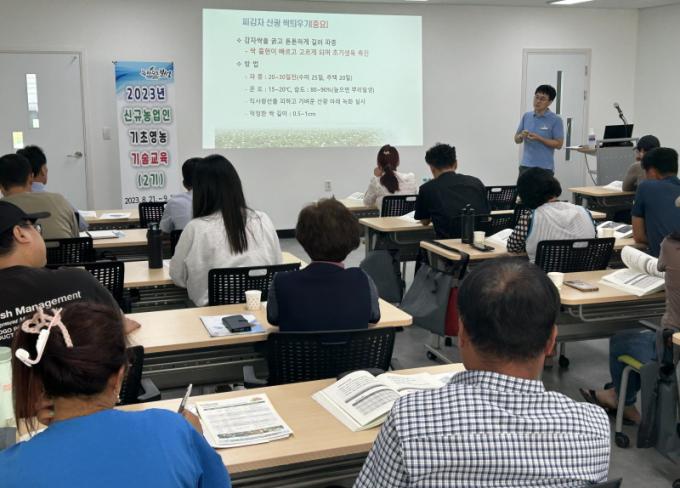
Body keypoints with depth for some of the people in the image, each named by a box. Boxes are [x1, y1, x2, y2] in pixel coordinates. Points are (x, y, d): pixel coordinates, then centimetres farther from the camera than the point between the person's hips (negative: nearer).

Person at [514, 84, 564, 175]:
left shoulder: (556, 120, -5)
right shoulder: (526, 116, 8)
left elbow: (558, 144, -8)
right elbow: (517, 139, 12)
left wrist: (539, 138, -19)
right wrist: (521, 136, -12)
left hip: (545, 168, -4)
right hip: (526, 165, 4)